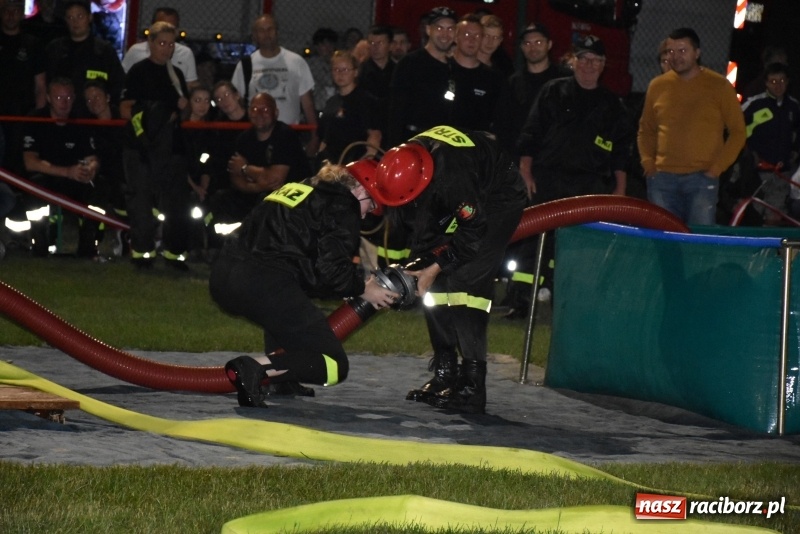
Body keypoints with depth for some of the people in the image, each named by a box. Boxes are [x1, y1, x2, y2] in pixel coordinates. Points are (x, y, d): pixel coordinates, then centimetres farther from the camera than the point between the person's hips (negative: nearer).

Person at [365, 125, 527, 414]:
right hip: (458, 205, 8)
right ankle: (445, 372, 11)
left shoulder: (454, 177, -40)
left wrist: (436, 266, -24)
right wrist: (419, 261, -9)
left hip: (498, 202, -8)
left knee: (466, 280, -20)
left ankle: (471, 385, -23)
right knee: (434, 282, 1)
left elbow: (475, 231, -29)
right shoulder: (404, 161, -18)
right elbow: (421, 223, -3)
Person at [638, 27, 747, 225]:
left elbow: (738, 131, 4)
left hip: (701, 179, -3)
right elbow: (646, 129, 21)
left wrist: (716, 168, -5)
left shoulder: (719, 86, 1)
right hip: (662, 179, 3)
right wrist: (648, 162, 6)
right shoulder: (657, 86, 9)